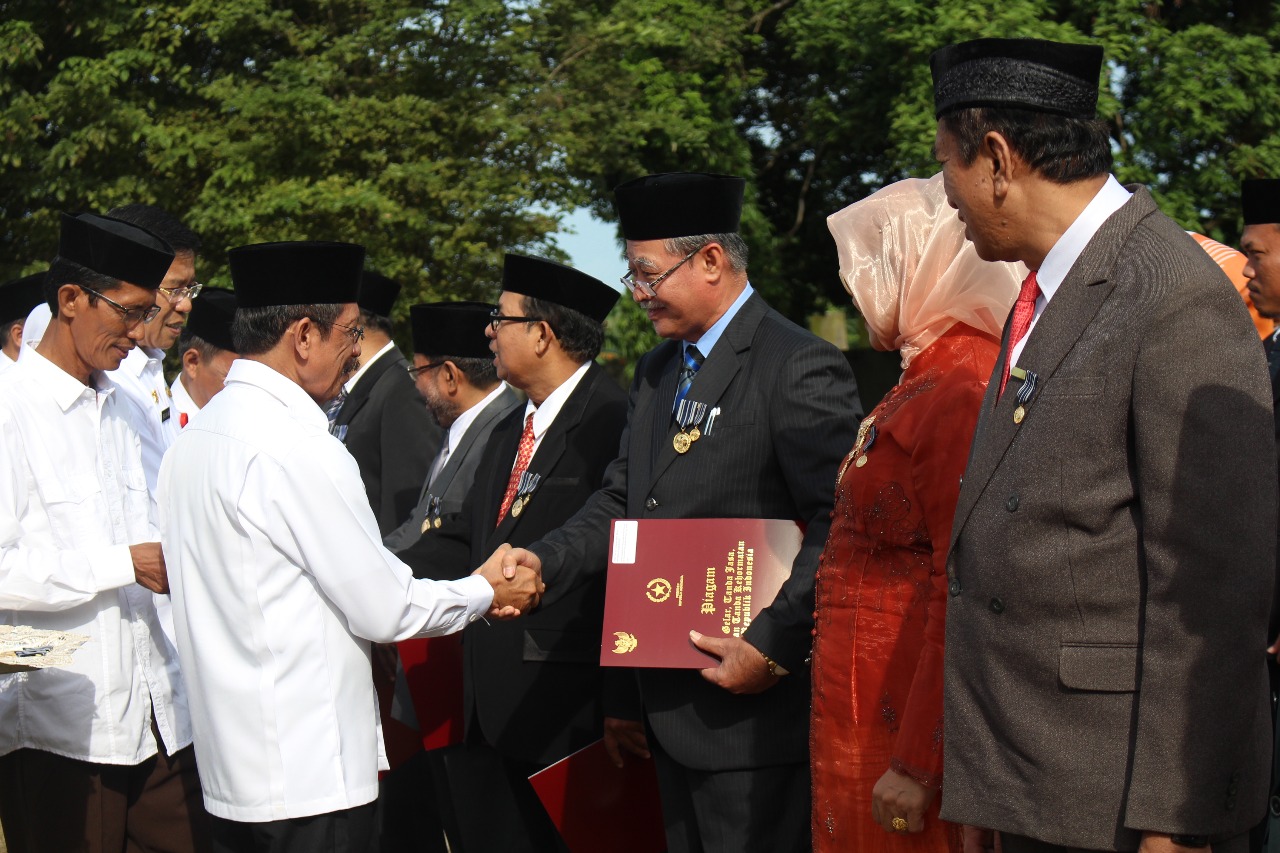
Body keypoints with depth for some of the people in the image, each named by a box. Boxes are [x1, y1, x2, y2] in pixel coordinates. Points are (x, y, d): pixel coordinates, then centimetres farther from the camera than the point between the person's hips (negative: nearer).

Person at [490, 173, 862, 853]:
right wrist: (545, 561, -2)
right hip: (669, 707, 9)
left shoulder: (800, 370, -13)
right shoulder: (656, 373, 16)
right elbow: (621, 504, 15)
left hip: (755, 711, -8)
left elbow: (839, 527, -18)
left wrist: (772, 649, -20)